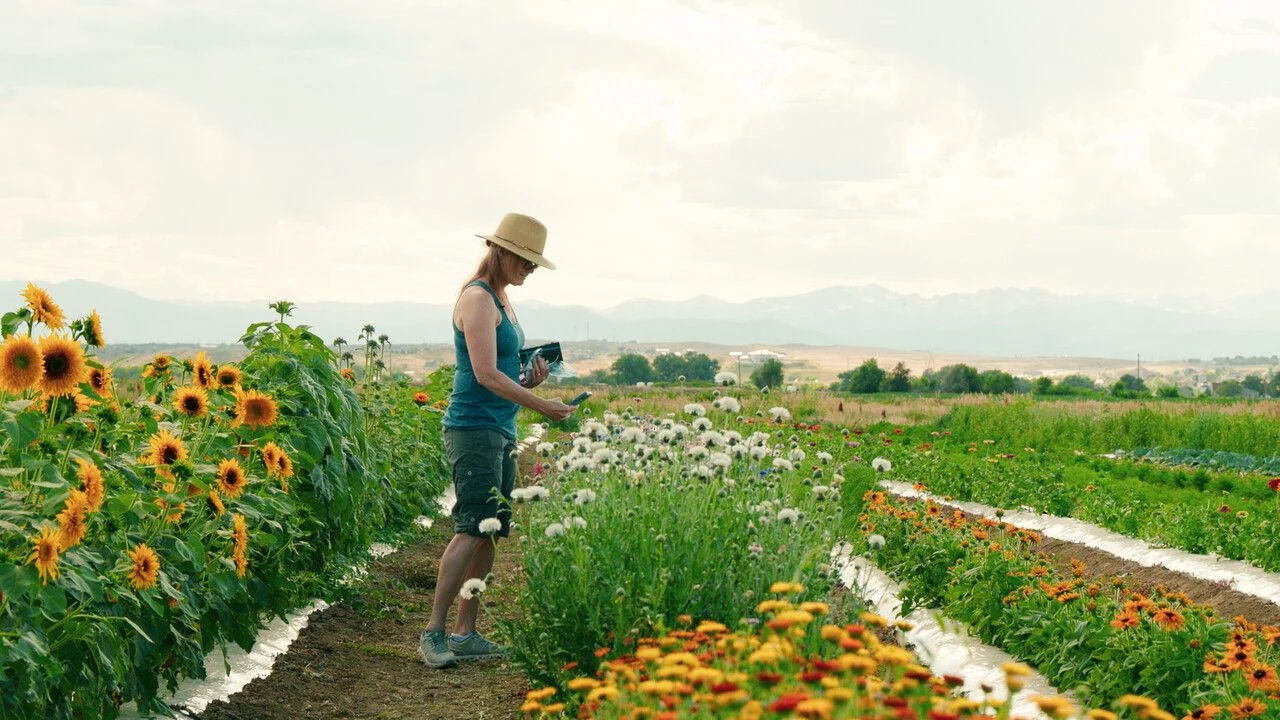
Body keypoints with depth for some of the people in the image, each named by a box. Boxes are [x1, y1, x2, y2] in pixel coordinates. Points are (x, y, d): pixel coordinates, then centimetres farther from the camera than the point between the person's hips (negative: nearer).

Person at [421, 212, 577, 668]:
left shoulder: (502, 300, 18)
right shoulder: (478, 298, -11)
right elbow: (485, 374, -19)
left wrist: (529, 379, 2)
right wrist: (542, 405, -17)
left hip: (501, 431, 10)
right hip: (474, 429, -9)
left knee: (491, 534, 6)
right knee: (472, 530, -13)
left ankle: (465, 634, 9)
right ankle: (433, 632, -11)